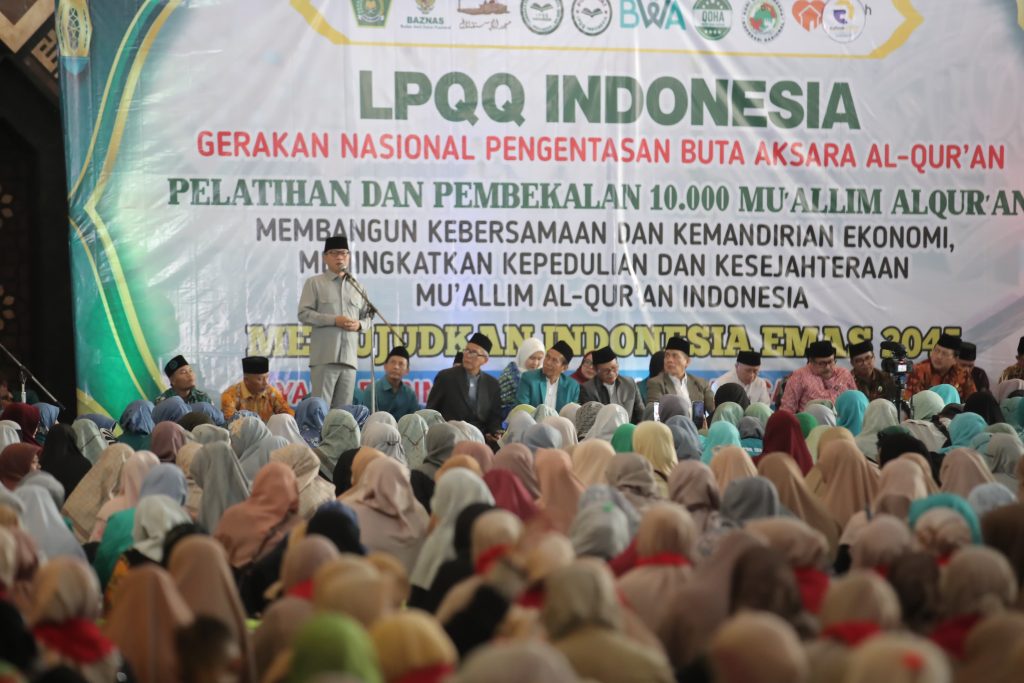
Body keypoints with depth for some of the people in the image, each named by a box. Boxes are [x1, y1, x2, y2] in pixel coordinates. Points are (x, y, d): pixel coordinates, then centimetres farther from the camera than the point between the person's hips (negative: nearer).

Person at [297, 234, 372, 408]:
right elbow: (304, 314, -3)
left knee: (344, 409, 5)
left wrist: (359, 325, -3)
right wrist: (334, 320, -13)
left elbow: (367, 316, 21)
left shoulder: (356, 287, 17)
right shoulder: (315, 283, 5)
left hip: (349, 357, 4)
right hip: (324, 357, -4)